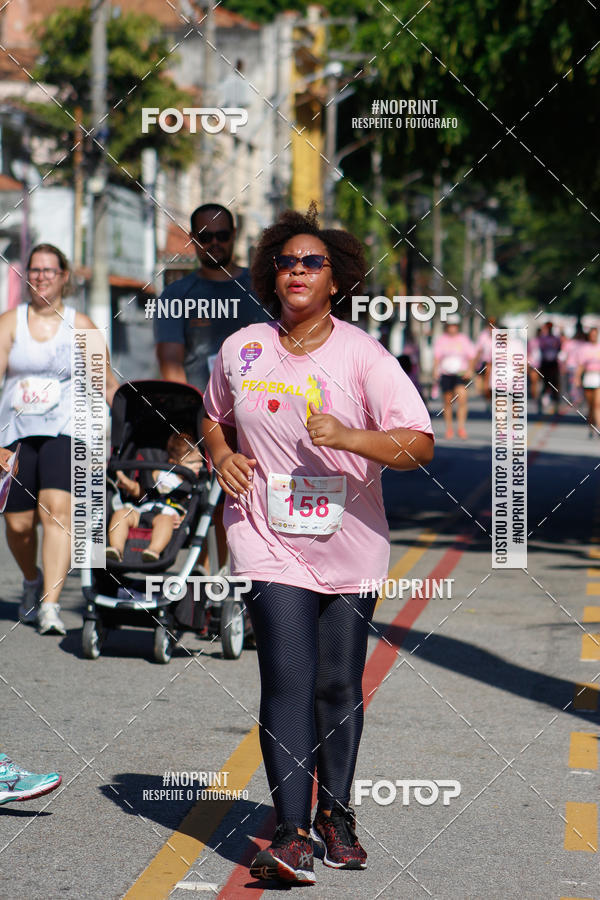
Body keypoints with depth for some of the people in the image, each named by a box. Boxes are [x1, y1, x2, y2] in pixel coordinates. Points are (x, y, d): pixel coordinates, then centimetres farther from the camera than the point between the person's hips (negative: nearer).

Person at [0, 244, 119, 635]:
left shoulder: (80, 326, 7)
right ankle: (32, 581, 34)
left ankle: (50, 605, -26)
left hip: (65, 431, -2)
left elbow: (108, 385, 11)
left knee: (58, 509, -22)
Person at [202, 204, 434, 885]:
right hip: (269, 541, 0)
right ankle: (291, 834, -14)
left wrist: (347, 436, -27)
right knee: (288, 680, -13)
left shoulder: (361, 354, -6)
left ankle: (335, 812, 27)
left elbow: (420, 445, -13)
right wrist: (222, 455, 1)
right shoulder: (241, 350, 4)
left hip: (349, 543, 0)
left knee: (340, 685, 8)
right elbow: (215, 417, 23)